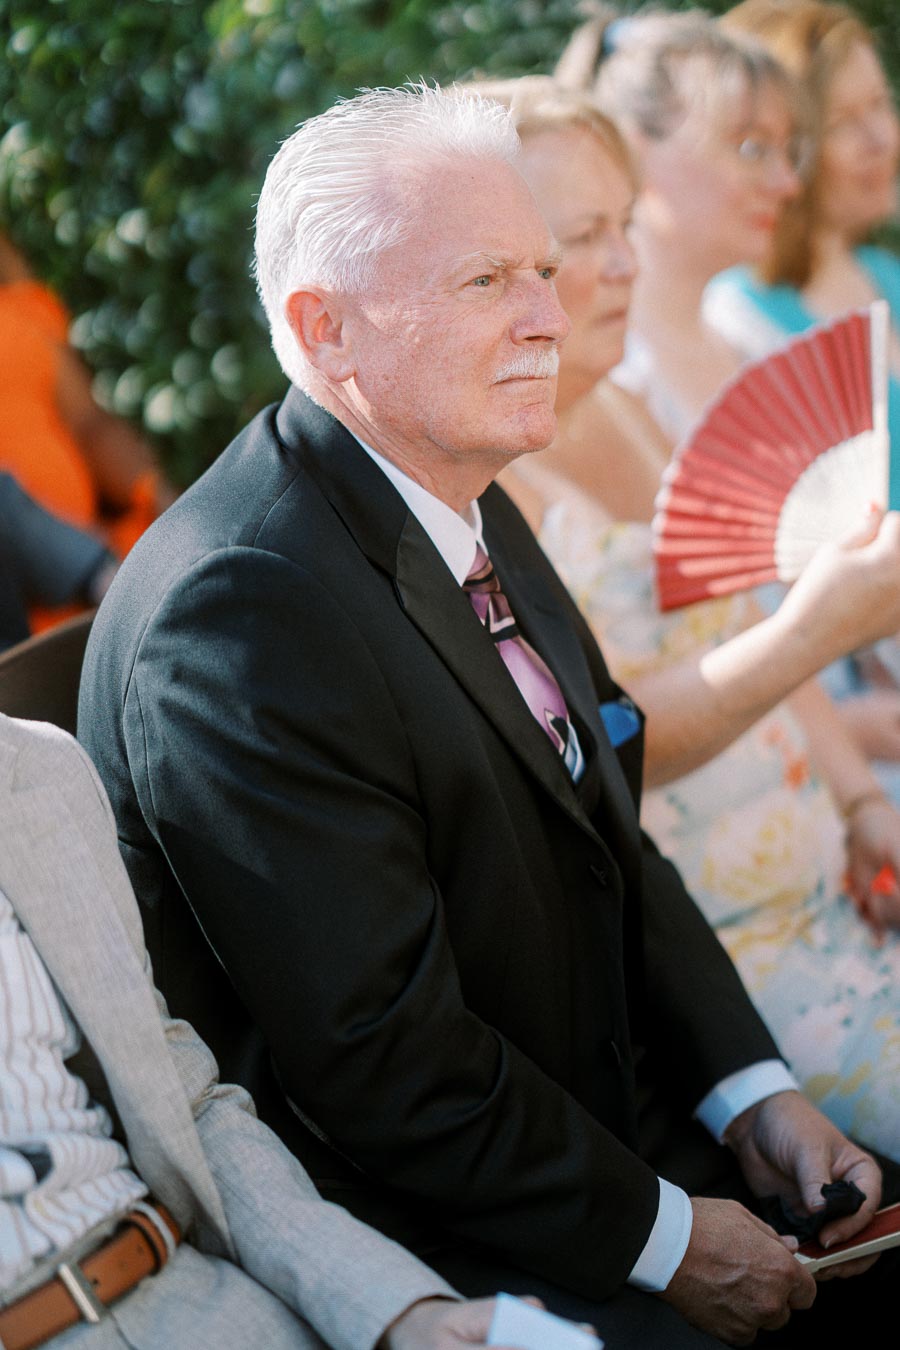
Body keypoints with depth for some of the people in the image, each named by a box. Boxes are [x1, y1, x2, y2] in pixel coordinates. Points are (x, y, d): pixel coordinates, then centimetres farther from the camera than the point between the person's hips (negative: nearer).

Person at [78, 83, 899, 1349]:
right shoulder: (243, 607, -24)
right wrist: (660, 1236, -14)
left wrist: (753, 1090, 1)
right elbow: (375, 1051, -23)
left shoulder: (472, 504, 6)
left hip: (613, 1113, 9)